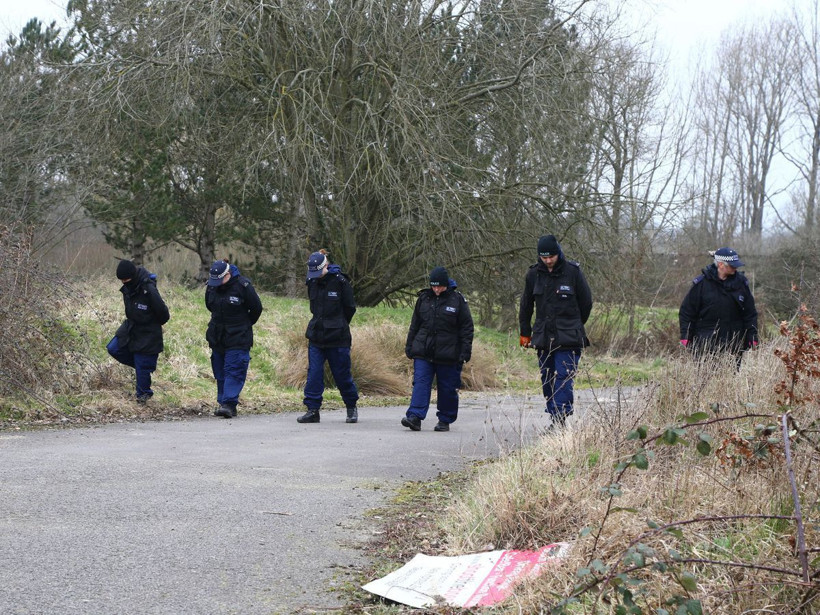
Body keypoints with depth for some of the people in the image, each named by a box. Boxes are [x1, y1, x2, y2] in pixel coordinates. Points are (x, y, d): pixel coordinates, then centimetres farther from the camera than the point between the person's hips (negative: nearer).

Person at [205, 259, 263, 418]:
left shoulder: (243, 286, -15)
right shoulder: (211, 286, 1)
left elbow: (256, 308, -5)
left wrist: (245, 325, 6)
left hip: (238, 338, -6)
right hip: (217, 338, 6)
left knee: (234, 370, -12)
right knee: (220, 371, 8)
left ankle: (229, 404, -18)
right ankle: (223, 403, 15)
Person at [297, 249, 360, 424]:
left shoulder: (340, 282, -9)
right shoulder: (312, 283, 6)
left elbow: (350, 308, -2)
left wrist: (337, 326, 6)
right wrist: (320, 323, 13)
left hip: (337, 338, -4)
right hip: (316, 336, 4)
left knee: (342, 374, 4)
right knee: (314, 373, -2)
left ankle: (351, 408, 21)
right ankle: (312, 410, 0)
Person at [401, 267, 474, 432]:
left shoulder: (457, 300, -2)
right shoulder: (424, 298, 7)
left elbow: (466, 328, -1)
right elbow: (414, 324, 15)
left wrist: (465, 352, -7)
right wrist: (409, 346, 12)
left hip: (448, 355, -2)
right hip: (423, 353, 2)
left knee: (447, 388, 5)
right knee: (421, 383, -8)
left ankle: (445, 420, 17)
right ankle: (415, 417, -15)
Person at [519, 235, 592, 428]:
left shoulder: (573, 272, -4)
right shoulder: (533, 274, 5)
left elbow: (586, 302, 6)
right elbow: (526, 305, 17)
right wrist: (525, 332, 20)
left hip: (569, 338, -4)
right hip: (543, 337, 4)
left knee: (563, 378, -13)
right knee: (547, 379, 6)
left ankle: (560, 417, -17)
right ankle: (555, 417, 14)